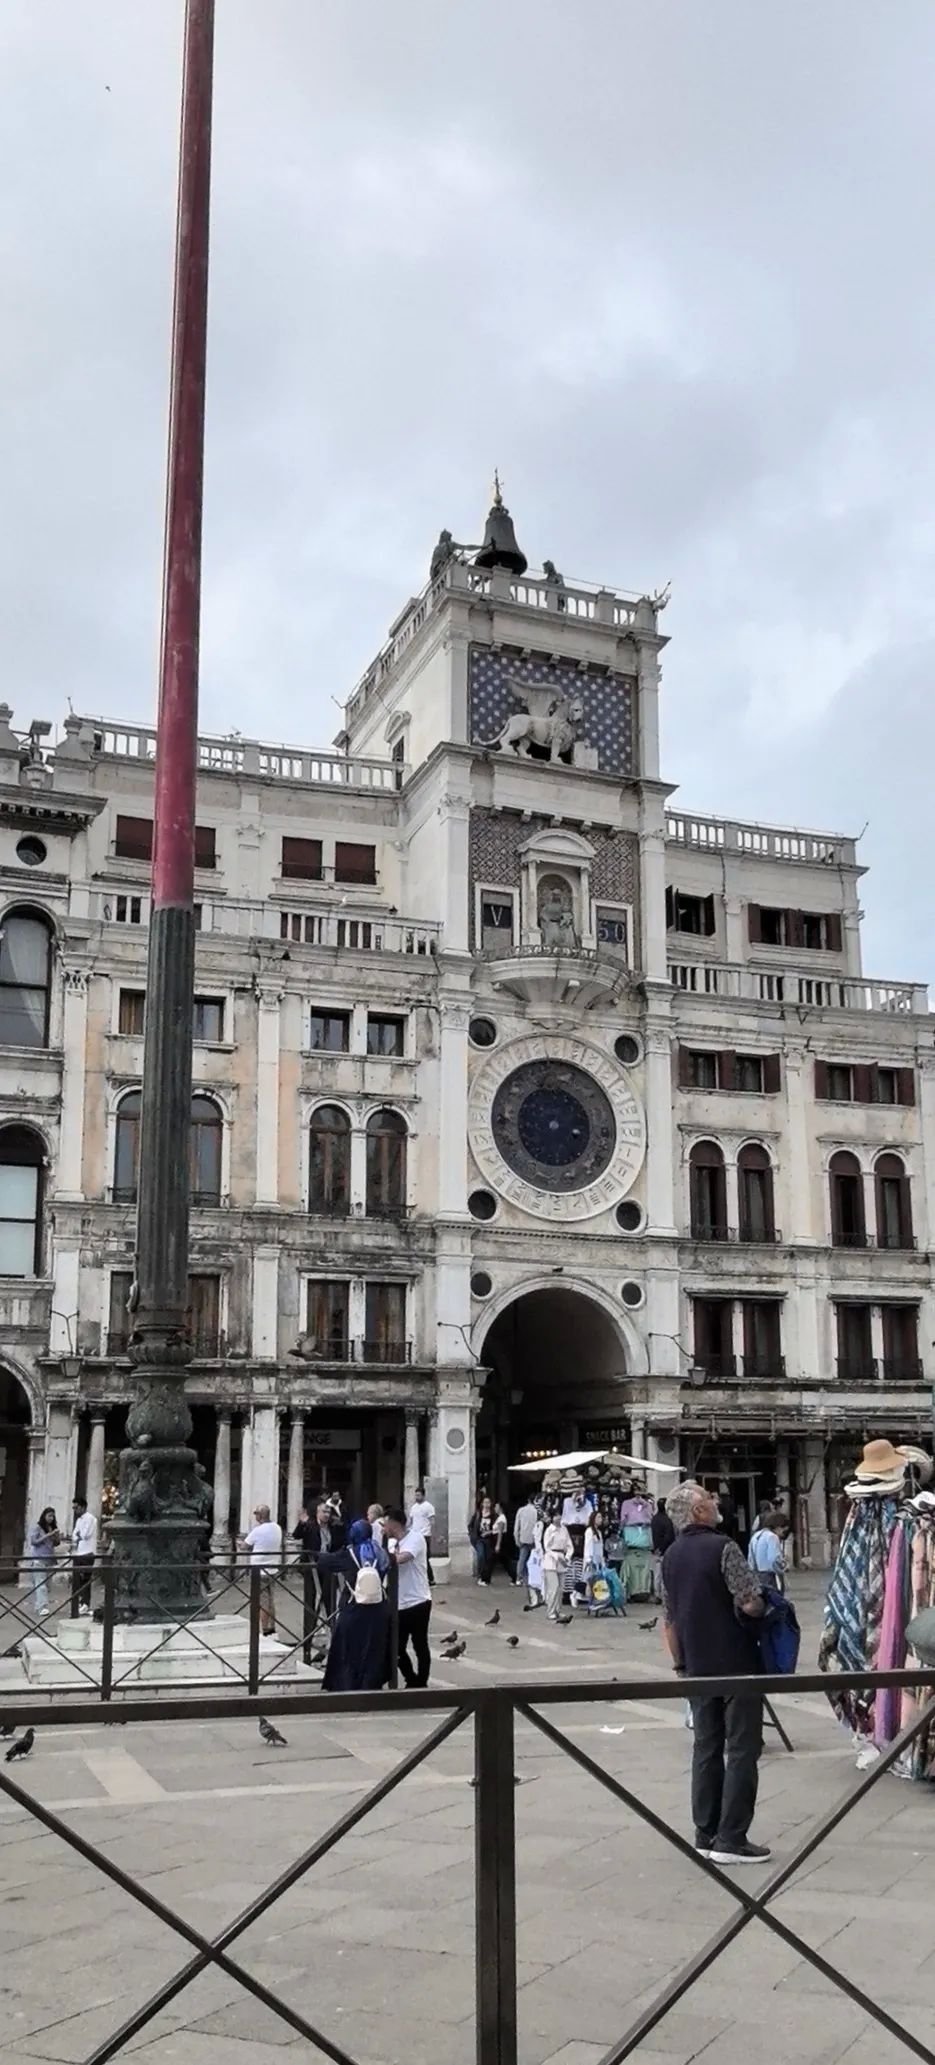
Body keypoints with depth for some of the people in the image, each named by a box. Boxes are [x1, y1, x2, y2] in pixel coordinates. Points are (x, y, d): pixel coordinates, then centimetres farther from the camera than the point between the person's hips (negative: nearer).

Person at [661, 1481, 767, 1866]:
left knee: (706, 1747, 13)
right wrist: (762, 1606, 2)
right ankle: (731, 1838, -1)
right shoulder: (723, 1548, -15)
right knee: (742, 1748, 0)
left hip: (698, 1667, 7)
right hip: (737, 1664, -7)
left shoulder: (670, 1557, 8)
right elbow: (751, 1604, -19)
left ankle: (705, 1836, 16)